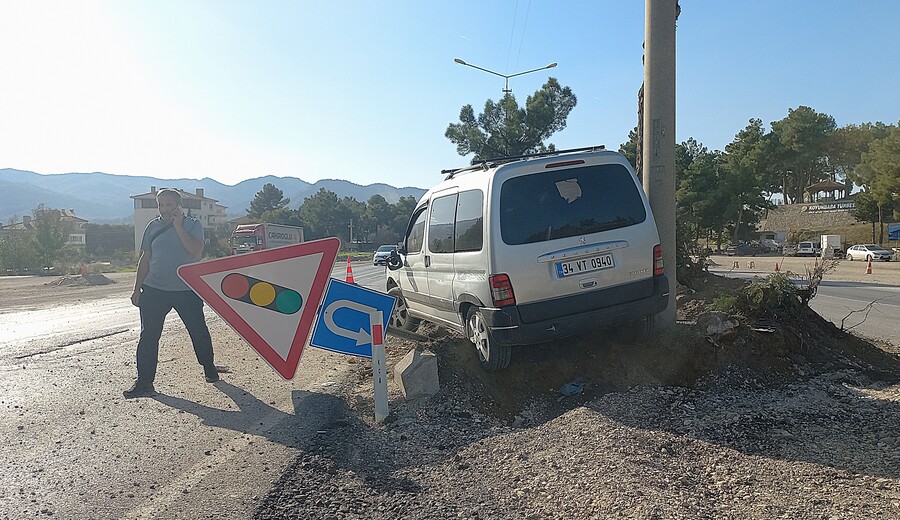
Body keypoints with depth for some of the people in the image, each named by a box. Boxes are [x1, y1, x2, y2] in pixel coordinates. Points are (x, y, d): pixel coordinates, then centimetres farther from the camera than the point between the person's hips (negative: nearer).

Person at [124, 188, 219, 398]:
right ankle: (144, 383, 5)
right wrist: (137, 288, 9)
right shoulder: (153, 226, 7)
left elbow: (196, 251, -18)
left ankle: (209, 369, 30)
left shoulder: (192, 225, -1)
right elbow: (145, 258, 12)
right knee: (148, 336, -1)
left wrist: (178, 226, -16)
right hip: (154, 290, 2)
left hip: (187, 290, -2)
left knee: (199, 331, 9)